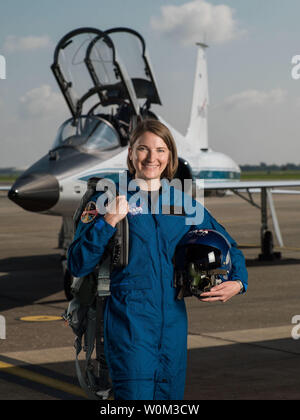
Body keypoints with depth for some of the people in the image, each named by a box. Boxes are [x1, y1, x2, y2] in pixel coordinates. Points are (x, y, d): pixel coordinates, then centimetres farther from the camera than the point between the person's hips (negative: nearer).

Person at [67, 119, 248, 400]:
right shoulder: (109, 199, 2)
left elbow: (228, 246, 21)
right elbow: (78, 265, -3)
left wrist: (237, 282, 2)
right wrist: (108, 222, -15)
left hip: (174, 322, 4)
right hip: (129, 321, -4)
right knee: (136, 395, -13)